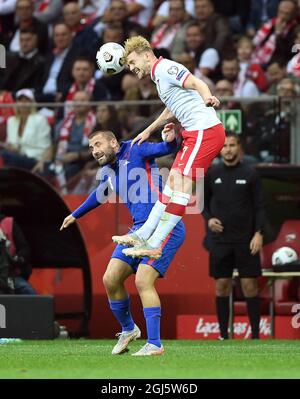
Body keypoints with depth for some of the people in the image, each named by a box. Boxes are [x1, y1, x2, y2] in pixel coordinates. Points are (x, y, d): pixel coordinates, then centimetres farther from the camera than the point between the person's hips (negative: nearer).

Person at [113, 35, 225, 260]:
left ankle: (154, 245, -18)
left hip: (204, 131, -11)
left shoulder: (165, 68, -8)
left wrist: (208, 98, -46)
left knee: (180, 187, -13)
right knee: (172, 184, 14)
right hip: (194, 134, 11)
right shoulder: (159, 75, 23)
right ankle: (143, 235, 20)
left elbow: (197, 83, -24)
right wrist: (148, 131, 53)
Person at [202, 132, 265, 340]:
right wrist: (208, 219, -5)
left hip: (246, 240, -2)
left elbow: (259, 207, -1)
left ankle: (255, 334, 2)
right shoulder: (211, 174, 4)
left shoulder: (250, 174, -1)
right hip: (220, 240, 2)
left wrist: (258, 233, -10)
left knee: (250, 285, -3)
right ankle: (224, 335, 10)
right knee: (222, 285, 3)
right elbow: (203, 202, 14)